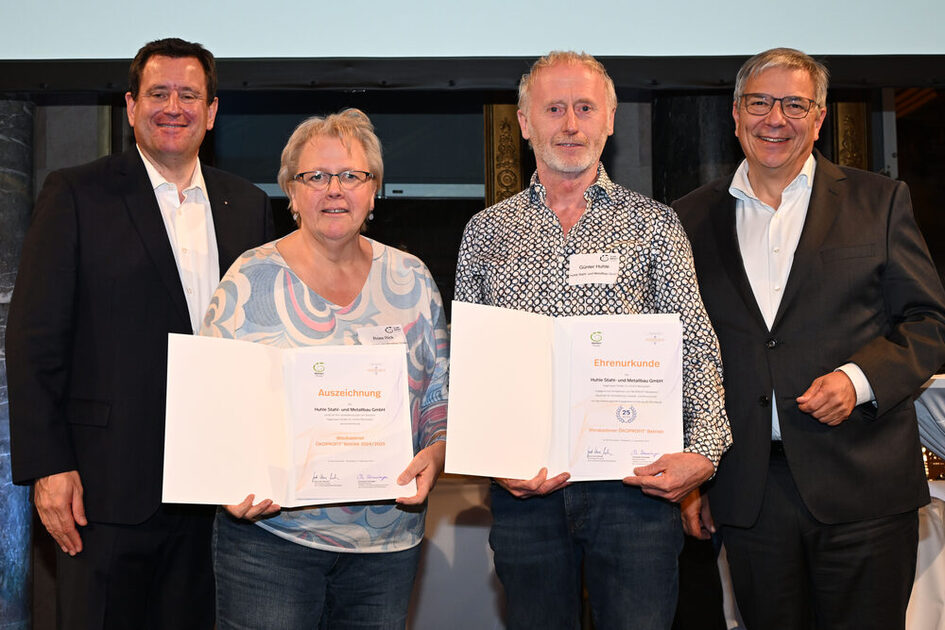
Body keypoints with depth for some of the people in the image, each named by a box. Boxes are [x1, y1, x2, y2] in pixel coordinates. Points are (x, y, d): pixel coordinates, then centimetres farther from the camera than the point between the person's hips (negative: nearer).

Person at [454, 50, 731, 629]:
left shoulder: (655, 225, 6)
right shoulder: (486, 232, 10)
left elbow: (697, 349, 2)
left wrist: (703, 451, -13)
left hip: (636, 484, -1)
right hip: (525, 488, 1)